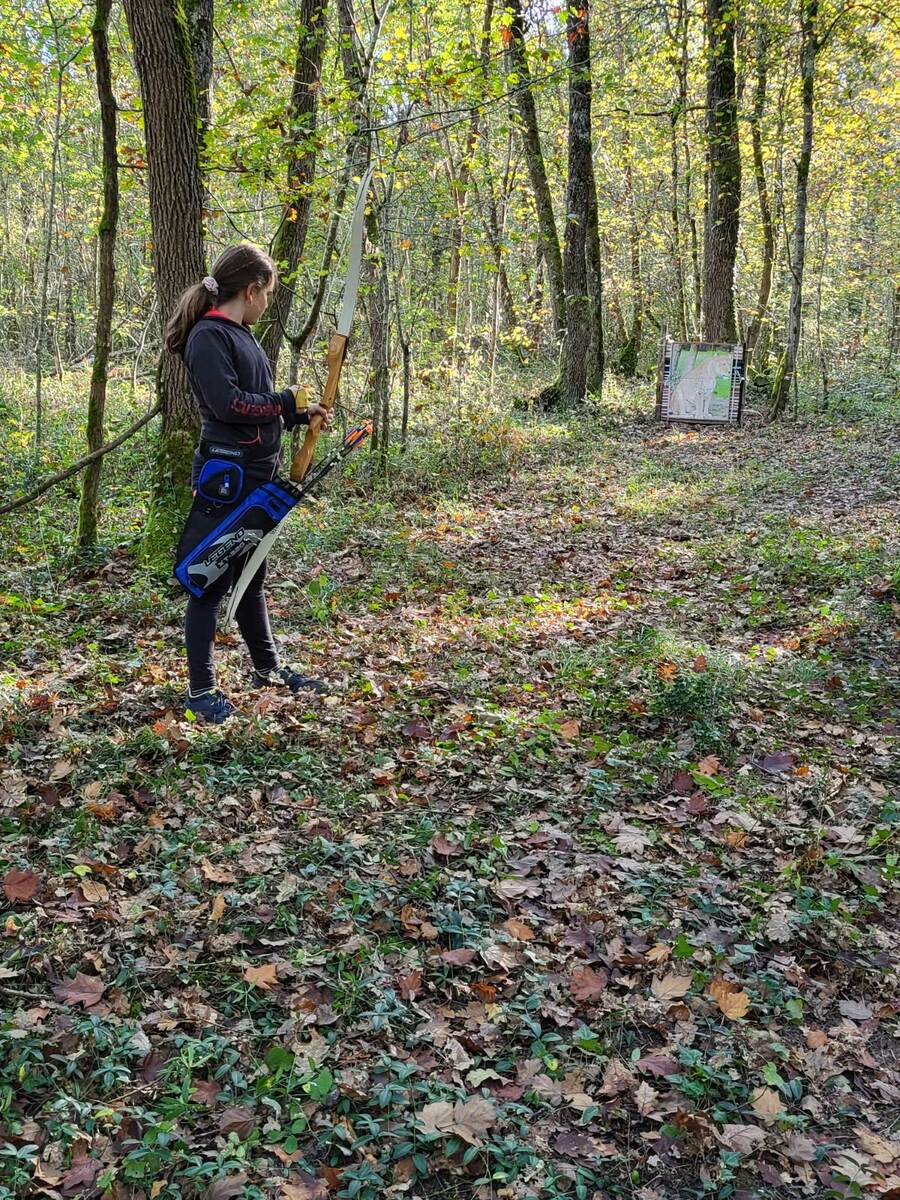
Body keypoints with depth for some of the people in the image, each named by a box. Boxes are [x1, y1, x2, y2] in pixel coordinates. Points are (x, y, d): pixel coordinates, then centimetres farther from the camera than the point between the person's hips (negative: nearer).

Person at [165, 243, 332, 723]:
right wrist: (287, 401, -12)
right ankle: (201, 689, 9)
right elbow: (228, 403, -23)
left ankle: (268, 668, 33)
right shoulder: (209, 336, -14)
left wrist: (302, 414, 10)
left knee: (251, 576, 20)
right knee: (212, 581, -1)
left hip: (255, 479, 10)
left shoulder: (240, 335, 14)